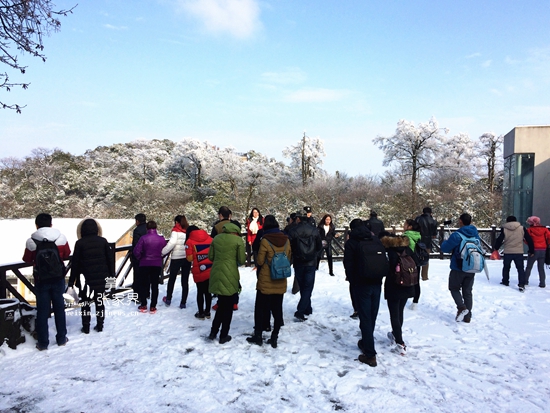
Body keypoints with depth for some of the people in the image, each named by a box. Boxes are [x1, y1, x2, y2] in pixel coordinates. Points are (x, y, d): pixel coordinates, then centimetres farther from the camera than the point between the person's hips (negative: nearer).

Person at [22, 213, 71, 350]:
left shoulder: (31, 241, -13)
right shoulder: (61, 238, -10)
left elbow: (27, 259, 0)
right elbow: (67, 254, 4)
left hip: (41, 280, -1)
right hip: (58, 278, 1)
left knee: (42, 310, 9)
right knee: (59, 307, 13)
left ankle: (43, 342, 13)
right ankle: (61, 339, 21)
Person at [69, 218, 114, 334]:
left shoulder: (80, 243, -8)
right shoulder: (103, 241, -1)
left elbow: (75, 263, -6)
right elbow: (110, 259, 2)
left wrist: (72, 280, 1)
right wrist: (111, 275, 10)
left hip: (85, 278, -2)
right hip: (101, 277, 2)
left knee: (85, 303, 9)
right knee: (100, 302, 12)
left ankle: (86, 327, 13)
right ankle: (100, 325, 17)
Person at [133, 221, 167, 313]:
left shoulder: (143, 238, -12)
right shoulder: (161, 239, -6)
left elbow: (136, 251, -15)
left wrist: (140, 258, 3)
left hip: (145, 264, -1)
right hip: (157, 265, 1)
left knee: (145, 284, 12)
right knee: (155, 285, 8)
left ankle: (143, 305, 16)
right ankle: (153, 307, 9)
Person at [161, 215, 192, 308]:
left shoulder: (175, 230, -6)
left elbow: (172, 242, -18)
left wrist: (163, 252, -12)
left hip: (176, 258, -3)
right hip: (187, 258, 3)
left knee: (172, 278, 15)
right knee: (185, 280, 8)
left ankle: (168, 299, 24)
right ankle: (183, 302, 9)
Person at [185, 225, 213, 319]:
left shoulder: (189, 241, -3)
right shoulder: (210, 239, 6)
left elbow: (190, 258, -7)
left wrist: (196, 256, 13)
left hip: (199, 272, -3)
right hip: (211, 270, 3)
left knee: (200, 292, 10)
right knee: (208, 291, 14)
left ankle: (201, 313, 17)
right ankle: (207, 312, 24)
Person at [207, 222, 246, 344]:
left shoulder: (216, 238, 6)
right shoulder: (238, 239, -7)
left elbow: (210, 257, 10)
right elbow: (241, 260, -7)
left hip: (217, 274, 5)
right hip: (230, 276, -4)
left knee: (221, 305, 21)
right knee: (228, 307, 10)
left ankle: (213, 332, 20)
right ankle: (223, 336, 17)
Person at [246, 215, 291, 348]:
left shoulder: (265, 240, -14)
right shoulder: (286, 240, -1)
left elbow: (260, 261, -9)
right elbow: (289, 258, 9)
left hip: (266, 281, -4)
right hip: (280, 282, 4)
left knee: (260, 308, 10)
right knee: (277, 309, 11)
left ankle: (258, 335, 17)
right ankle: (274, 337, 14)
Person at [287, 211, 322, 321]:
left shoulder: (292, 231, -9)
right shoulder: (314, 230, -4)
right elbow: (319, 247, 3)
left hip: (298, 263, 0)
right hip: (311, 263, 0)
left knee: (302, 287, 17)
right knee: (308, 287, 3)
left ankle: (307, 309, 26)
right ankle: (300, 312, -7)